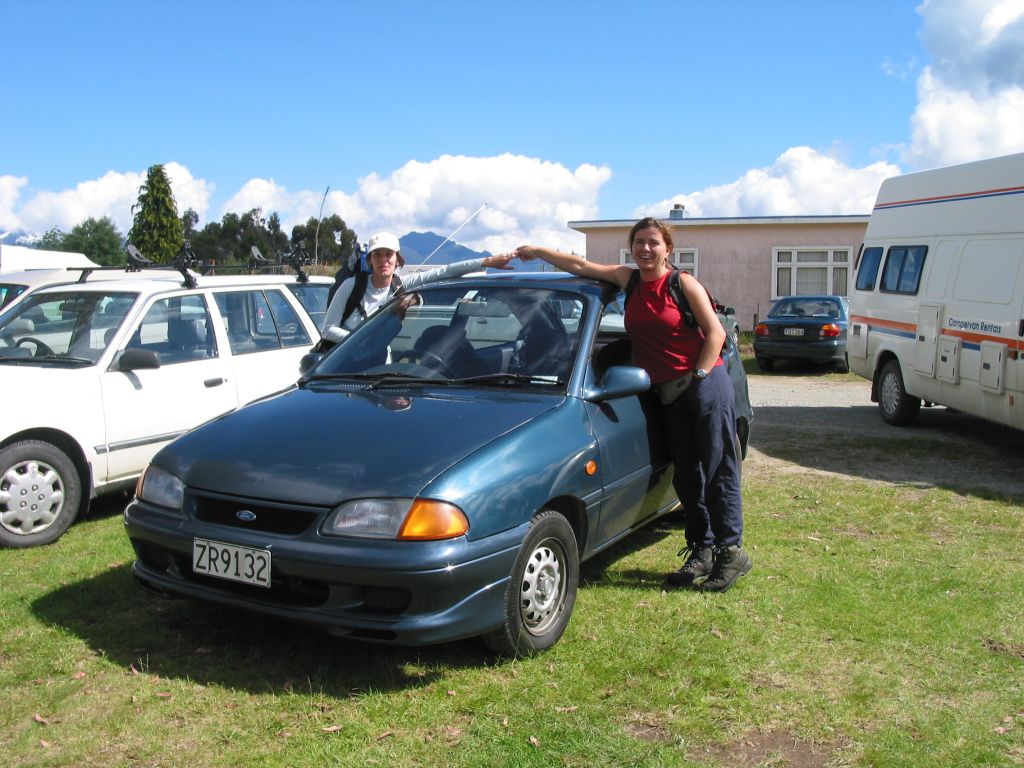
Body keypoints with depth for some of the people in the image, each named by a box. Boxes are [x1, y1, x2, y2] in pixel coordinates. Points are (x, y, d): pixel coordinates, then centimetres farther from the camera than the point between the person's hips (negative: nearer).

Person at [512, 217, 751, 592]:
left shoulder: (683, 283, -6)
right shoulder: (628, 279, 9)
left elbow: (715, 332, -8)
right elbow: (581, 266, 14)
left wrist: (697, 376, -14)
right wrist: (537, 251, 14)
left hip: (707, 383, -6)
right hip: (670, 392, 6)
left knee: (719, 471, -5)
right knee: (687, 475, 9)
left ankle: (731, 551, 2)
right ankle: (701, 552, 17)